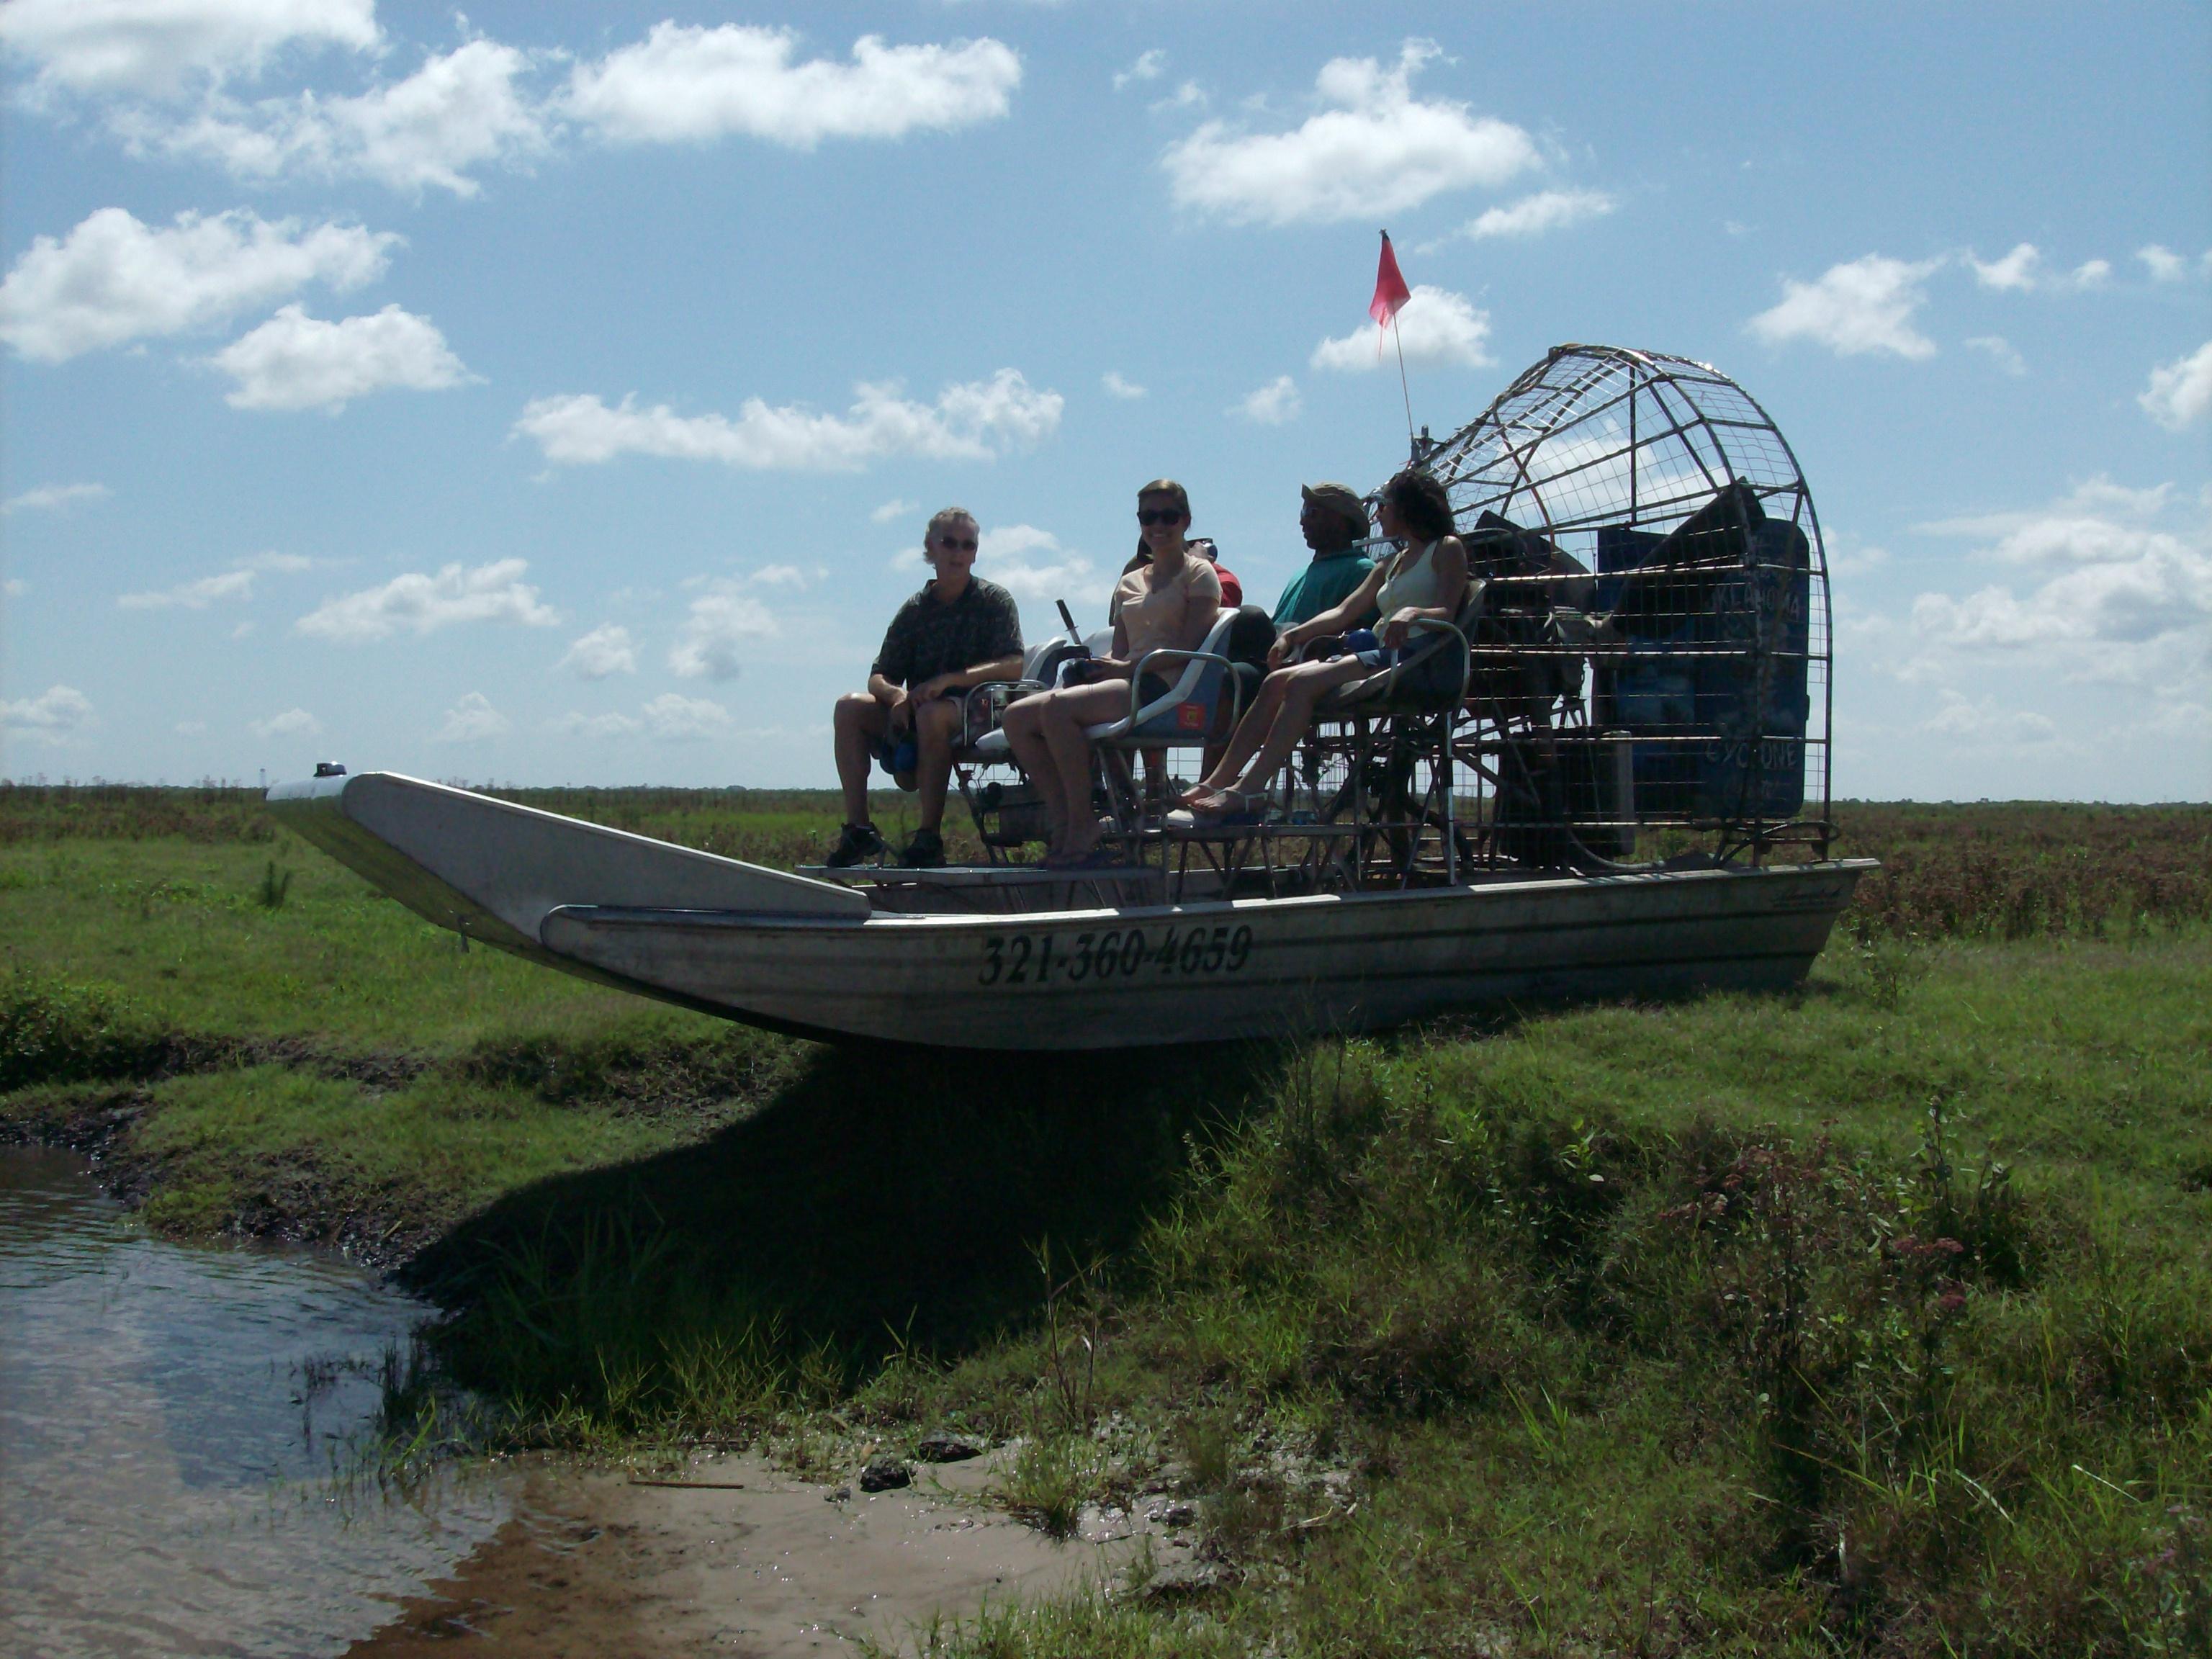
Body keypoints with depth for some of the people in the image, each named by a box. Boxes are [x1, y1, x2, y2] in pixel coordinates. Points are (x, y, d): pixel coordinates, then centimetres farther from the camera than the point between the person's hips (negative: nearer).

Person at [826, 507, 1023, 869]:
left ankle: (929, 837, -36)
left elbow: (1014, 666, -14)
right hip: (915, 717, 5)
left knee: (933, 712, -37)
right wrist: (897, 695, -19)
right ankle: (858, 829, -17)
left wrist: (948, 680, -24)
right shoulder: (915, 610, 9)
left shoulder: (994, 600, -1)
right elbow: (878, 677, 6)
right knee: (850, 706, -14)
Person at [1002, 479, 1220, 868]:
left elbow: (1190, 647, -7)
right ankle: (1065, 822, -16)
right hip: (1125, 688, 7)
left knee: (1058, 707, -31)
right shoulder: (1129, 582, 27)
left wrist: (1128, 667, -14)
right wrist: (1099, 667, -3)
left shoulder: (1199, 574, 7)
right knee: (1017, 717, -14)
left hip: (1165, 689, -7)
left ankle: (1082, 828, -26)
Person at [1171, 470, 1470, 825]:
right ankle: (1216, 783, -19)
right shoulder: (1389, 566, 30)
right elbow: (1343, 612, 22)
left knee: (1302, 682, -26)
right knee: (1276, 681, -11)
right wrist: (1292, 635, 11)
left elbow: (1446, 614, -8)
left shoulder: (1446, 550, 7)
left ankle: (1245, 795, -34)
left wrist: (1412, 613, -28)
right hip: (1381, 655, 8)